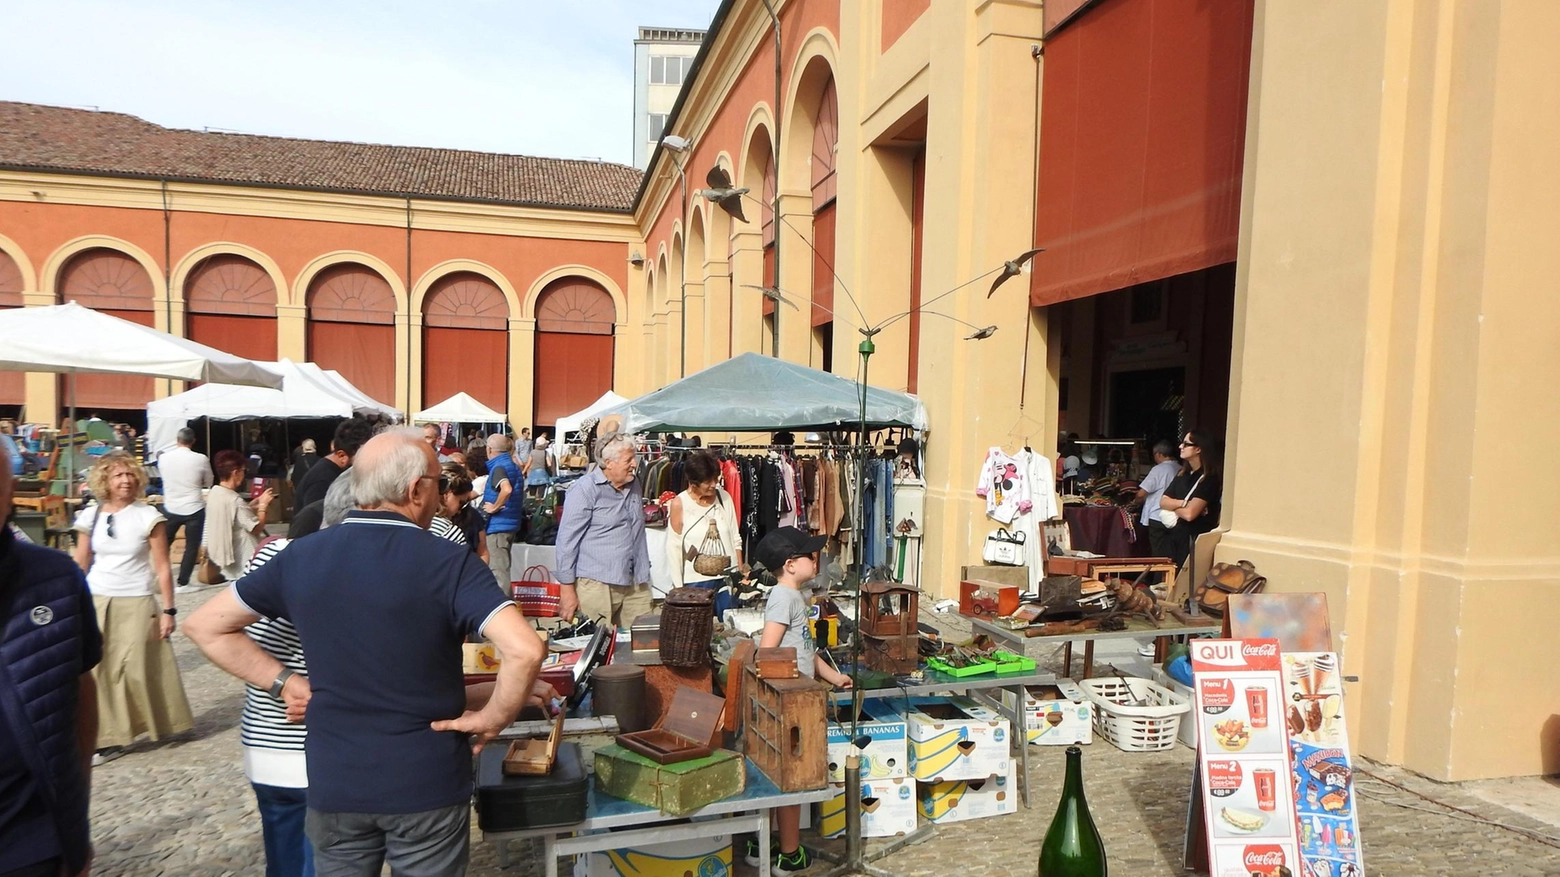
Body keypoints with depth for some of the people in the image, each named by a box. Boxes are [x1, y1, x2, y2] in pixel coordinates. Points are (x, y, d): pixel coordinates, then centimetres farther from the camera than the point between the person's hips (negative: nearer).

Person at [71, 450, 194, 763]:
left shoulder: (148, 516, -7)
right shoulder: (90, 516, 2)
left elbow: (162, 568, -5)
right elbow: (80, 567, 8)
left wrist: (168, 610, -8)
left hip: (136, 604, -3)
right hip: (96, 603, 3)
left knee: (140, 670, 2)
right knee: (98, 672, 2)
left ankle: (162, 725, 21)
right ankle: (108, 738, 11)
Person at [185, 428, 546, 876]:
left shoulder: (301, 556, -3)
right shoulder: (449, 562, -17)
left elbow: (204, 627, 8)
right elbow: (525, 650, -29)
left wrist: (285, 682, 5)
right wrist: (491, 720, -13)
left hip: (333, 784, 4)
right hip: (428, 783, -3)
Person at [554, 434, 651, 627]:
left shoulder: (633, 484, 13)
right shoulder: (586, 488, -9)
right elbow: (567, 540, -10)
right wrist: (567, 588, -12)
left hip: (635, 584, 7)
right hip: (596, 584, -6)